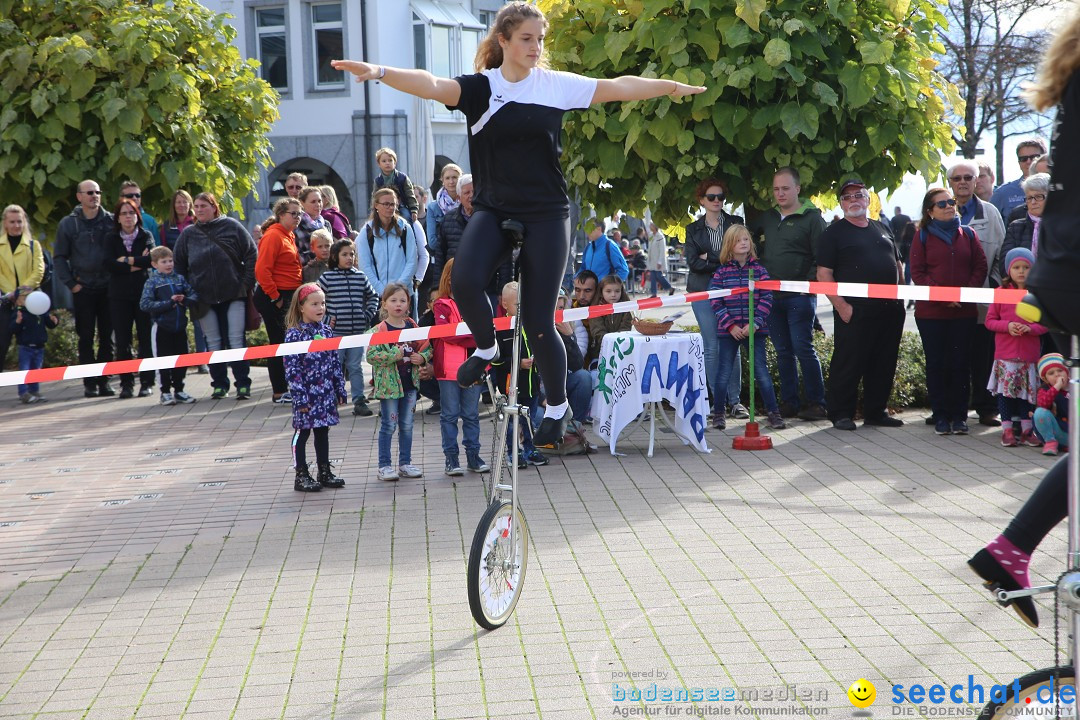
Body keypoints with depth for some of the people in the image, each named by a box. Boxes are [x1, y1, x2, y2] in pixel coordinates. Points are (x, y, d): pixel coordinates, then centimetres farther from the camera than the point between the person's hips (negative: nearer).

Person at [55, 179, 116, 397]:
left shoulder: (111, 221, 4)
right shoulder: (68, 224, 3)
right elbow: (60, 257, 6)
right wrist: (70, 283, -2)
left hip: (107, 288, 1)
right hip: (83, 289, -1)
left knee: (107, 337, 4)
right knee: (86, 338, 3)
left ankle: (104, 380, 12)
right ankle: (89, 382, 8)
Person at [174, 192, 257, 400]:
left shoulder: (231, 226, -1)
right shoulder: (188, 234, 6)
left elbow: (251, 255, 1)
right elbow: (178, 264, 11)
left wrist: (247, 282, -5)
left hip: (233, 294, -2)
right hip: (204, 298, 3)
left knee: (236, 340, -2)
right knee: (213, 343, 7)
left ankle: (243, 383, 3)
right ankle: (219, 384, 15)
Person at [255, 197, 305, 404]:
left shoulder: (290, 235, 14)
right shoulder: (273, 236, -14)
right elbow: (262, 270, -21)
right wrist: (275, 297, -17)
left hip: (289, 296, 9)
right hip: (275, 299, -9)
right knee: (279, 343, -4)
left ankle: (286, 388, 22)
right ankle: (279, 393, 3)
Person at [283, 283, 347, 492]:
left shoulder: (326, 331, 7)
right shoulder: (294, 334, -12)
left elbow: (335, 363, 12)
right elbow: (291, 367, -14)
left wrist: (340, 389, 10)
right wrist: (300, 396, -17)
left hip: (326, 393, 6)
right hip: (306, 394, -6)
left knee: (322, 432, 15)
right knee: (302, 433, 3)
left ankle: (324, 472, 24)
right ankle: (301, 476, 11)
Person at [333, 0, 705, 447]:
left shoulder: (557, 85, 1)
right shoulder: (480, 88, -3)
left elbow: (618, 87, 9)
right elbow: (431, 85, -19)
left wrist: (672, 87, 11)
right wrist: (379, 72, -35)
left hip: (546, 215, 0)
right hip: (493, 210, 0)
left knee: (538, 321, -1)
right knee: (465, 282, -29)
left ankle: (557, 406, 23)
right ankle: (486, 348, 4)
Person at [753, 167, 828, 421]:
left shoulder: (811, 217, -4)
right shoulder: (767, 218, 13)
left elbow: (821, 257, -7)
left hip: (799, 296, -5)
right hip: (771, 295, 6)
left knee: (803, 348, -8)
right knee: (783, 351, 8)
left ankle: (816, 403, -2)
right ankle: (789, 402, 14)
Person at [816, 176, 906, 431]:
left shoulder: (882, 228, 19)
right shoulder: (833, 233, 1)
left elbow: (897, 265, 25)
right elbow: (824, 274, -6)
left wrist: (898, 296, 13)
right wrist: (841, 305, -14)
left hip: (889, 310, 6)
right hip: (854, 312, -6)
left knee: (884, 365, 9)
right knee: (848, 364, -4)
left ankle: (876, 411, 20)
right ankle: (841, 413, 5)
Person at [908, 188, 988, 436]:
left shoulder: (967, 234, 9)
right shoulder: (923, 236, 3)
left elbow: (980, 266, 7)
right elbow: (917, 272, -3)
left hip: (963, 311, 2)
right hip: (930, 311, -1)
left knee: (961, 363, 3)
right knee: (936, 364, 2)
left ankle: (959, 415, 9)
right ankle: (940, 416, 8)